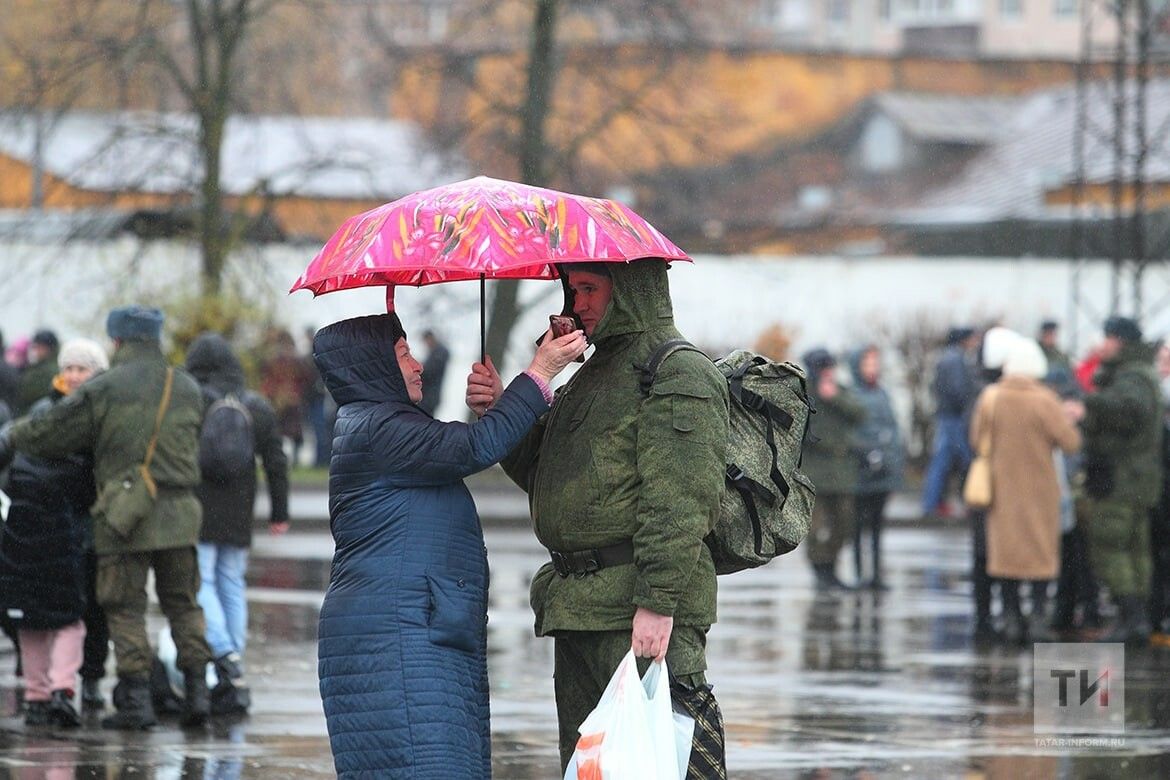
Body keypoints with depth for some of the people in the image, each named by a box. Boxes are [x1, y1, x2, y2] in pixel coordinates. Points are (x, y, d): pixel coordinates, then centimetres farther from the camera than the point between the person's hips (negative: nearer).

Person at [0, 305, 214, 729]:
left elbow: (49, 432, 0)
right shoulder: (188, 390, 8)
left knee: (126, 607, 3)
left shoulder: (103, 390, -6)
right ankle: (197, 688, 5)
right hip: (178, 514, 4)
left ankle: (136, 698, -1)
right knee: (182, 603, 13)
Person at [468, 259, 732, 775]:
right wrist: (497, 410, 6)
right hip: (576, 612, 10)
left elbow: (681, 503, -18)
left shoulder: (680, 375, -9)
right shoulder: (593, 374, 23)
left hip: (640, 612, -10)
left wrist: (658, 603, -24)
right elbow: (540, 471, 23)